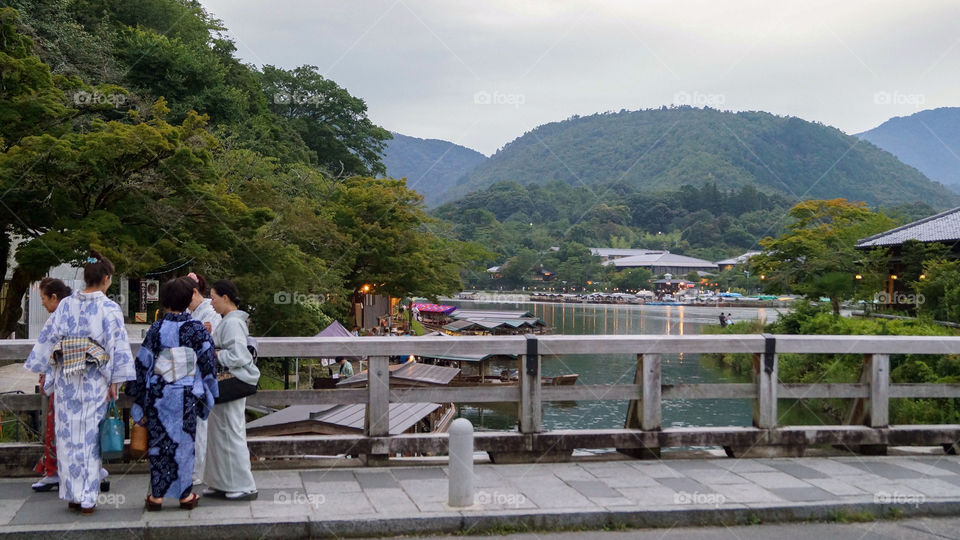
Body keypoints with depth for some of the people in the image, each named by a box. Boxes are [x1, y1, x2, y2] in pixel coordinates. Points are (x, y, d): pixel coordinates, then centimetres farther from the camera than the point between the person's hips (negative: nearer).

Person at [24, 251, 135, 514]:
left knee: (68, 435, 11)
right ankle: (87, 498, 7)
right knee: (90, 436, 4)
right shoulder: (109, 308, -7)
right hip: (94, 381, -3)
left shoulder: (66, 305, 3)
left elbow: (48, 338, 5)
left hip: (65, 380, 3)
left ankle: (72, 495, 18)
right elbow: (117, 344, -10)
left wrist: (45, 373, 13)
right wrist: (115, 381, -5)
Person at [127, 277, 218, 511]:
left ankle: (156, 495, 13)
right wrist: (209, 394, 10)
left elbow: (143, 364, -2)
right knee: (184, 442, 8)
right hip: (186, 395, 0)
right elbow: (209, 362, -2)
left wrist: (139, 400, 5)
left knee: (158, 442, 8)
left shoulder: (156, 329, -5)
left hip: (158, 395, 0)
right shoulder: (196, 328, -4)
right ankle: (185, 495, 13)